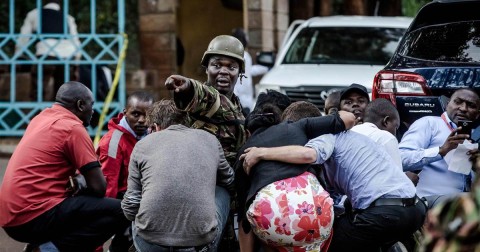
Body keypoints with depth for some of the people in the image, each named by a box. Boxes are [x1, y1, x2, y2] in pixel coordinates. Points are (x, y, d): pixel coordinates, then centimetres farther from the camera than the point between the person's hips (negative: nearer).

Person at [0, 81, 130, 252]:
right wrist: (79, 181, 12)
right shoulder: (73, 128, -9)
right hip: (35, 217, -9)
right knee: (120, 211, -10)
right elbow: (99, 187, -9)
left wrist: (75, 179, 9)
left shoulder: (41, 118, 16)